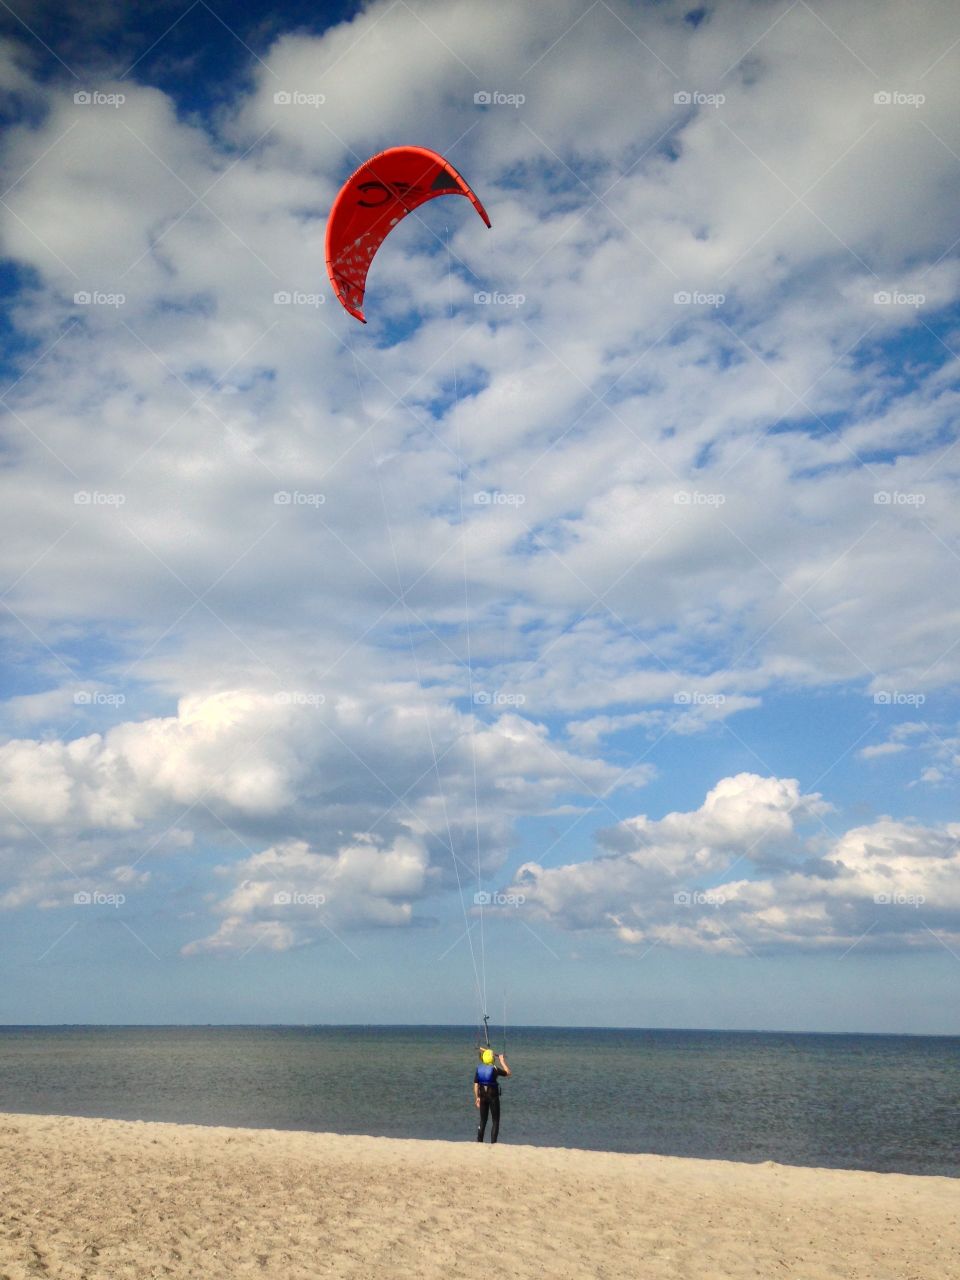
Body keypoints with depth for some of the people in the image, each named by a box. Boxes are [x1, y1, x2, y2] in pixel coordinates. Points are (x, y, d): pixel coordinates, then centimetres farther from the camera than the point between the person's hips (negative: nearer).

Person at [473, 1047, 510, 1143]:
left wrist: (477, 1098, 8)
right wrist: (502, 1061, 8)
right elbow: (508, 1072, -2)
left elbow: (476, 1085, 0)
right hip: (493, 1096, -4)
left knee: (483, 1121, 16)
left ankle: (479, 1142, 16)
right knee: (495, 1121, 6)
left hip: (482, 1096, 4)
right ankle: (493, 1143, 0)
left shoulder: (479, 1069, -1)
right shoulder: (494, 1069, -14)